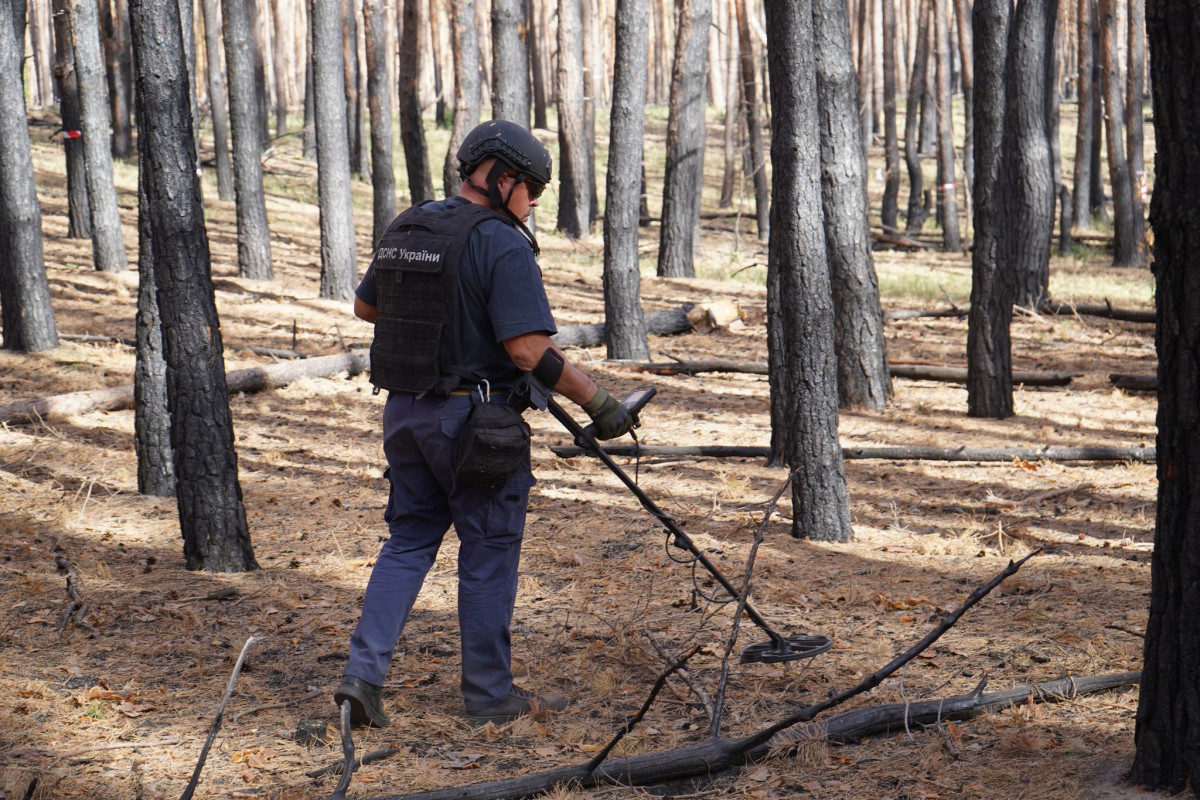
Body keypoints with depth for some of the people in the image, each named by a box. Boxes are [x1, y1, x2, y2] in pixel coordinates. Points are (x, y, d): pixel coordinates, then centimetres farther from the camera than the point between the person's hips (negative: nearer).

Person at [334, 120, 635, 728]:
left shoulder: (403, 230, 8)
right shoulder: (502, 245, -16)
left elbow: (364, 306, 23)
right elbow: (530, 350, -22)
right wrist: (598, 403, -16)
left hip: (403, 410, 7)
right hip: (474, 416, -7)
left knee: (408, 540, 16)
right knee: (488, 555, 5)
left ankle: (363, 673, 4)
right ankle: (489, 694, 15)